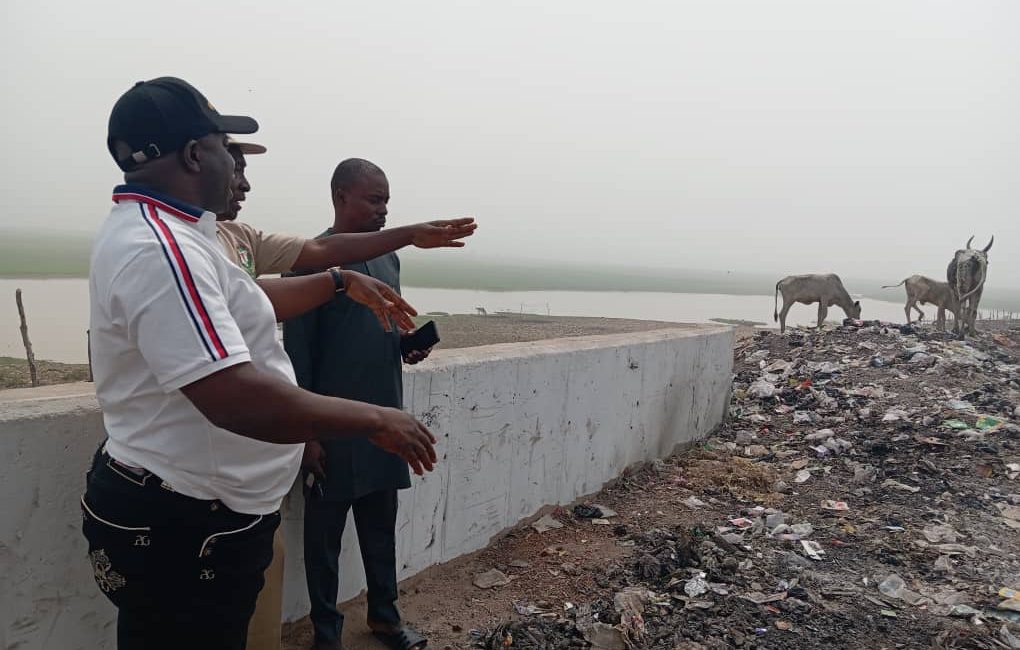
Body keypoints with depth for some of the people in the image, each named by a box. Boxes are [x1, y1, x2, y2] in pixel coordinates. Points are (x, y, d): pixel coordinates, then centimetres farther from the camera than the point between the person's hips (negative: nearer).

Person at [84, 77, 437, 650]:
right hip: (182, 528, -10)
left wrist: (343, 281, 23)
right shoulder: (158, 250, -26)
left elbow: (243, 305, 23)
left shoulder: (156, 230, 10)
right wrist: (375, 420, -25)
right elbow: (235, 397, -34)